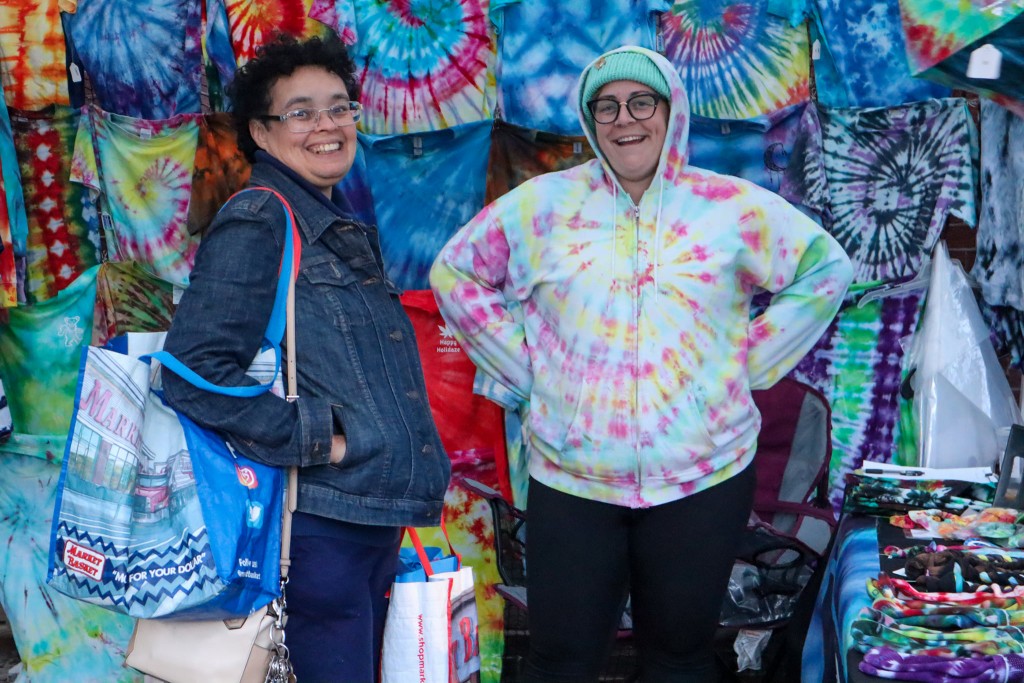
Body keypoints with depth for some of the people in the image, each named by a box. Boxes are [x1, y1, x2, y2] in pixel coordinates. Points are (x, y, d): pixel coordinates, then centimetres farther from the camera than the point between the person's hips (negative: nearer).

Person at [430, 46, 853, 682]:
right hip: (569, 480, 0)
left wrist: (748, 363, 2)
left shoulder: (733, 207, 0)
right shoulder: (544, 204, 3)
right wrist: (521, 369, 2)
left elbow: (827, 269, 8)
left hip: (704, 478, 0)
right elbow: (456, 273, 11)